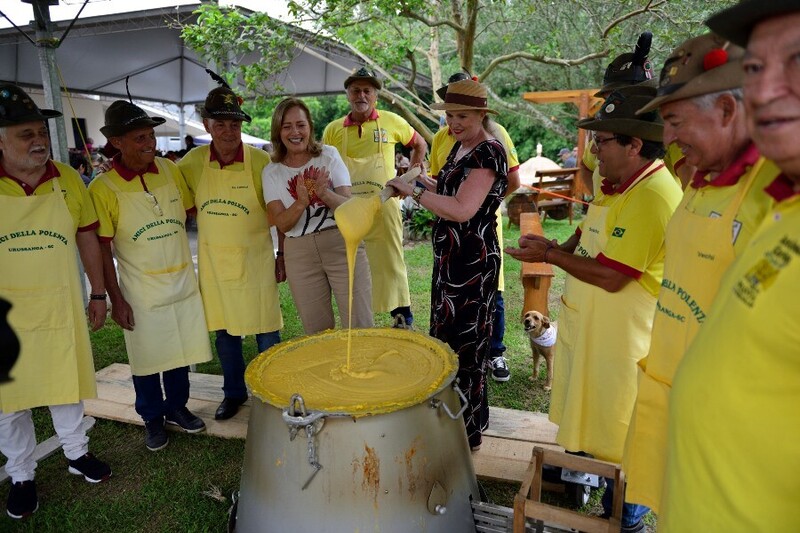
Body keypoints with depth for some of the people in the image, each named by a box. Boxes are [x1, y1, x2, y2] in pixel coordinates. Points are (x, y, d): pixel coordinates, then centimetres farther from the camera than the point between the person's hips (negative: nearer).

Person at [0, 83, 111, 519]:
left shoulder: (69, 180, -2)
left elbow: (87, 237, 6)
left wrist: (98, 293, 7)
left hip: (60, 307, 1)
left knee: (65, 383, 16)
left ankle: (76, 452, 37)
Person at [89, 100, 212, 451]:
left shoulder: (169, 170, -2)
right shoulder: (103, 188, -12)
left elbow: (190, 209, 11)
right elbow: (102, 248, -9)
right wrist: (115, 298, -9)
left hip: (183, 281, 3)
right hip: (141, 290, -3)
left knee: (180, 352, 15)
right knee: (147, 358, 10)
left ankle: (177, 407, 36)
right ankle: (152, 418, 31)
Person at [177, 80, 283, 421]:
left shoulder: (260, 161, -11)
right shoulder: (193, 162, -2)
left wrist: (283, 256, -1)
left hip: (255, 259, -3)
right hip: (213, 261, 3)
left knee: (265, 331, 5)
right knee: (223, 331, 14)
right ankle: (234, 392, 33)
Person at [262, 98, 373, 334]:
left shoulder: (329, 155, 1)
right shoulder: (271, 172, 4)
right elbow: (282, 224, -6)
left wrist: (325, 194, -27)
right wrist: (301, 202, -26)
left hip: (343, 245, -1)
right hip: (300, 254, 2)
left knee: (359, 328, 0)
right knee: (317, 334, 10)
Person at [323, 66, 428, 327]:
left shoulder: (391, 121, 2)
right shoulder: (333, 130, 4)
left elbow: (420, 144, 16)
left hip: (384, 206, -1)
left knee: (390, 262, 3)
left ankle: (403, 315, 18)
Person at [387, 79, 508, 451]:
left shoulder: (488, 152, -16)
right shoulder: (460, 146, 13)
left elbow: (462, 209, -26)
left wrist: (414, 191, -20)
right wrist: (420, 180, 7)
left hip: (472, 262, -10)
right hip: (450, 256, 10)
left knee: (463, 344, 0)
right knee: (445, 336, 18)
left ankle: (467, 433, 19)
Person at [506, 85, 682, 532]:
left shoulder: (652, 195, -26)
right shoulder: (619, 185, 6)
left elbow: (611, 276, -28)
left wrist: (549, 256, -18)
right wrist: (554, 247, -1)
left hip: (621, 337, -9)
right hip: (586, 324, 9)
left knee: (617, 431, 9)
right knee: (582, 405, 26)